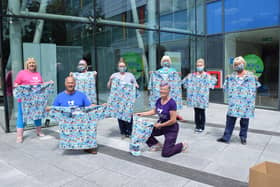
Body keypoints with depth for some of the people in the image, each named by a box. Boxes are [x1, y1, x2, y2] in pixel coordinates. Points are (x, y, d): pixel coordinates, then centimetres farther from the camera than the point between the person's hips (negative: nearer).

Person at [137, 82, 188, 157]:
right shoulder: (159, 100, -3)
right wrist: (142, 114, 7)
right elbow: (154, 111, 15)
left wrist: (160, 125, -17)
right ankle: (157, 145, 19)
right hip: (161, 126, 7)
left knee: (165, 153, -7)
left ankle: (182, 145, 18)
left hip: (171, 129, -7)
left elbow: (173, 120, -24)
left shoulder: (172, 103, -24)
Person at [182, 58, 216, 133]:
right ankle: (197, 126, 20)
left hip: (202, 97, -3)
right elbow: (184, 81, 14)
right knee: (196, 112, 9)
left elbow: (214, 80, -11)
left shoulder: (207, 76, -4)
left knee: (202, 112, 4)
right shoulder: (192, 75, 6)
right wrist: (189, 87, 6)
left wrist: (207, 87, -9)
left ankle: (202, 127, 15)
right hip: (194, 97, 3)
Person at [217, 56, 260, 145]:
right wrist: (227, 79, 2)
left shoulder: (250, 76, 2)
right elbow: (226, 88, 12)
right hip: (234, 101, 2)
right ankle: (226, 137, 7)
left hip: (246, 101, -1)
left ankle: (243, 137, 23)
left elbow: (254, 87, 4)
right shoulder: (232, 76, 7)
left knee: (244, 119, 7)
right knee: (230, 118, 1)